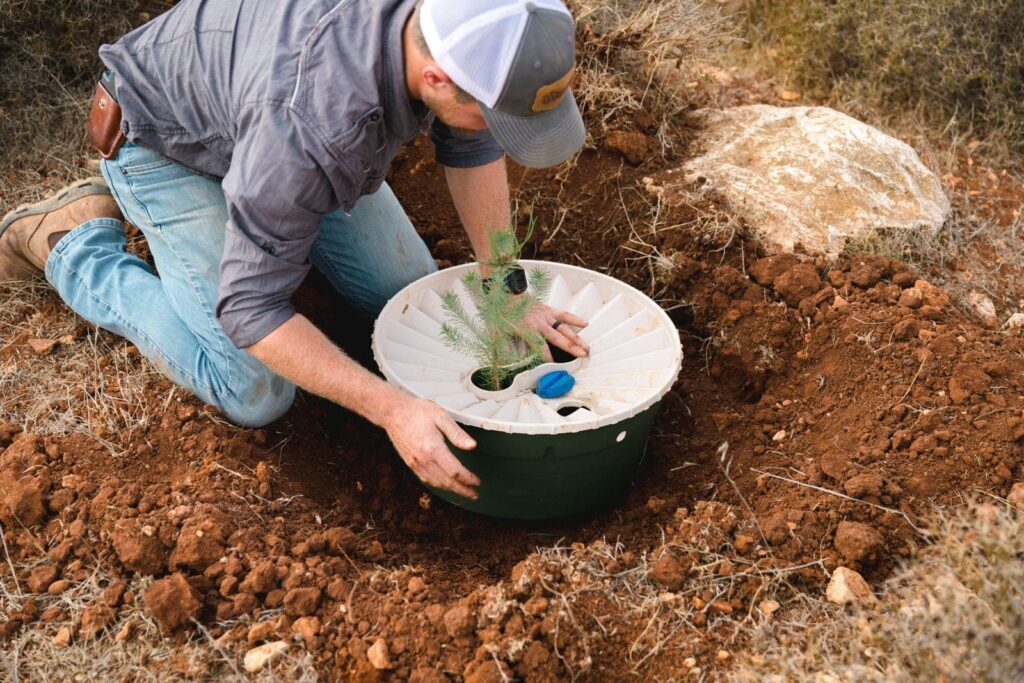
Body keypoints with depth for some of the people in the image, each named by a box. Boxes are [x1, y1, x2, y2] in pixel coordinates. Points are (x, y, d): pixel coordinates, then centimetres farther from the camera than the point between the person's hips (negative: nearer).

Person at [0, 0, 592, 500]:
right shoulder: (316, 126, -46)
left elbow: (470, 146, -7)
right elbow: (249, 308, -37)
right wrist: (392, 409, -42)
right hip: (166, 137, -6)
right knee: (255, 395, -9)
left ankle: (252, 197, 25)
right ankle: (70, 241, 9)